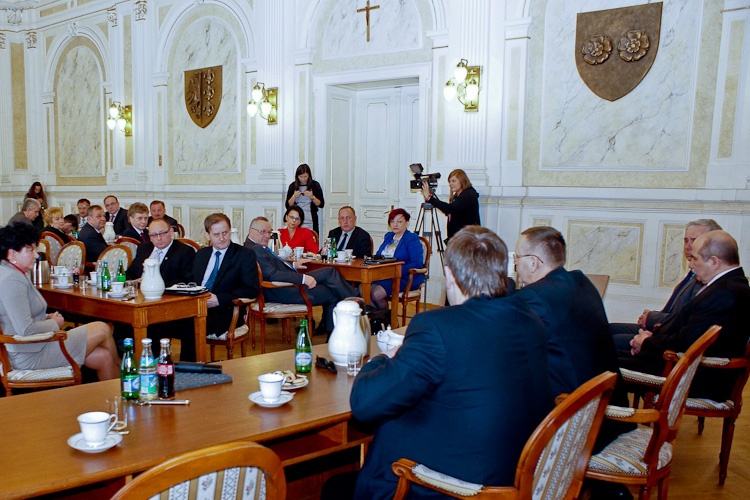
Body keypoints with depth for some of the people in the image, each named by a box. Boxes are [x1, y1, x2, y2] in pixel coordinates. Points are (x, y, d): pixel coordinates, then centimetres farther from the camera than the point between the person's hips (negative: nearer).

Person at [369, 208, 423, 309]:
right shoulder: (388, 236, 21)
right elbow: (378, 256, 27)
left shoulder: (412, 239, -3)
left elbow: (418, 264, -14)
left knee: (376, 293, -30)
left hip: (404, 278, -7)